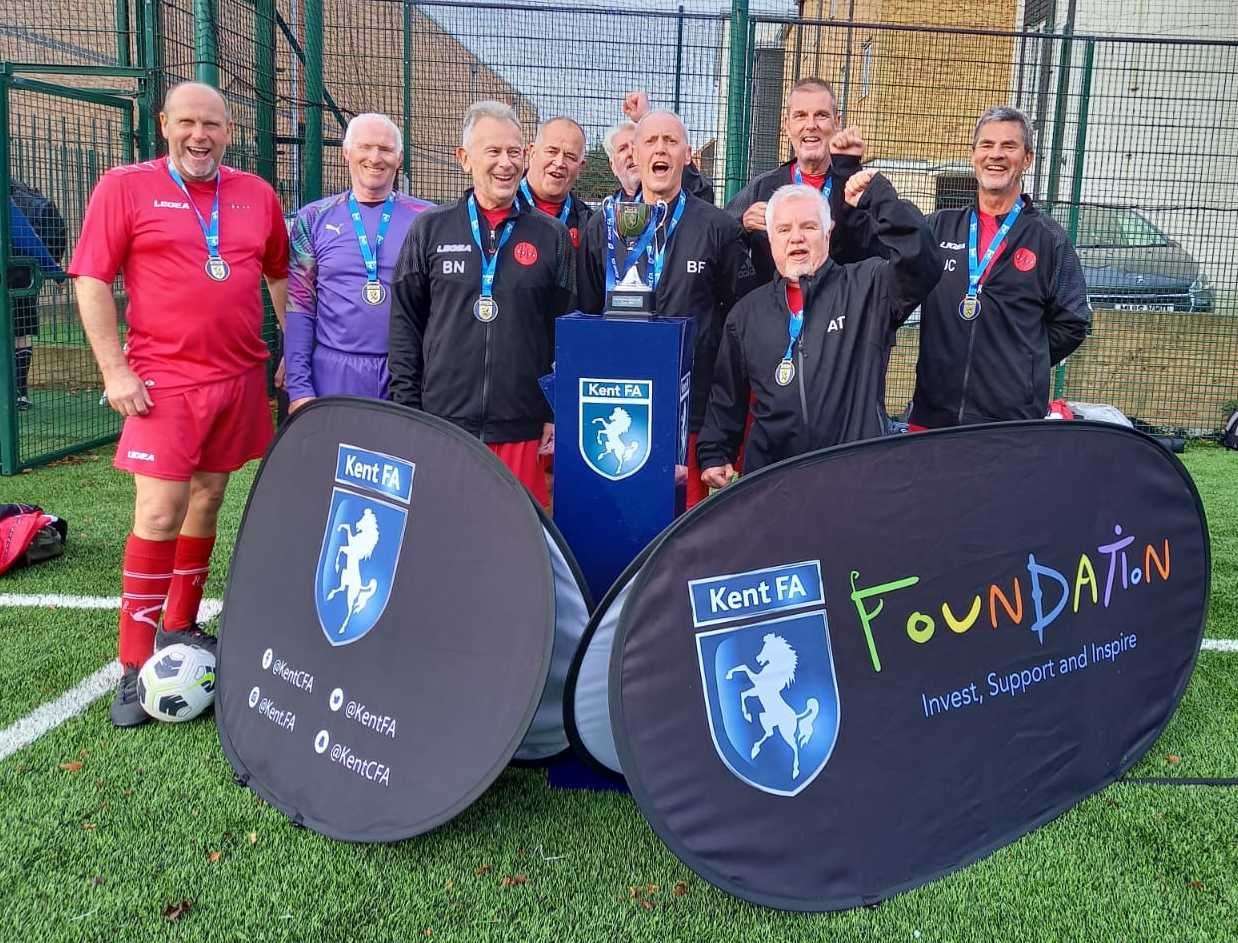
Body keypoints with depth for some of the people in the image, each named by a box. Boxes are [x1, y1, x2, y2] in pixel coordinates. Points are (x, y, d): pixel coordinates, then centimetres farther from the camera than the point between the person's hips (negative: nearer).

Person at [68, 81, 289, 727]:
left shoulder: (256, 195, 9)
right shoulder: (126, 186, -2)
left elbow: (279, 274, 18)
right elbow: (92, 281, -5)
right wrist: (115, 370, -12)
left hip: (240, 378, 4)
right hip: (164, 380, -4)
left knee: (207, 501, 12)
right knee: (158, 514, -8)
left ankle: (179, 628, 28)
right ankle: (134, 667, 2)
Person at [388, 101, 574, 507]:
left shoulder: (551, 236, 7)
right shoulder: (430, 229, 6)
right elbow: (405, 322, 7)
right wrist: (405, 408, 1)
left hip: (522, 428, 0)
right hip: (441, 421, 0)